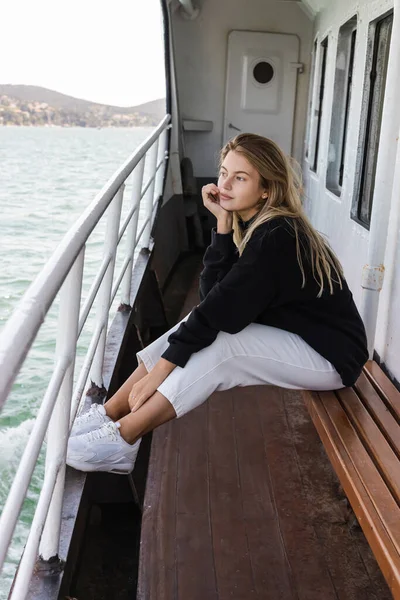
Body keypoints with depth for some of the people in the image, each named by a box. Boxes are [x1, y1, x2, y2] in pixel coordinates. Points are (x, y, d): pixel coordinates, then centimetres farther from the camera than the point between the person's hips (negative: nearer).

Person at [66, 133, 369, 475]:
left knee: (217, 345, -25)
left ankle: (122, 439, -18)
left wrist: (159, 370, -25)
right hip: (289, 334, 8)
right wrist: (223, 224, -17)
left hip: (329, 355, -8)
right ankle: (108, 415, -6)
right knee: (198, 326, -6)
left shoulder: (277, 237, -24)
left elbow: (224, 309, -27)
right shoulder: (249, 225, 2)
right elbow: (213, 297, -9)